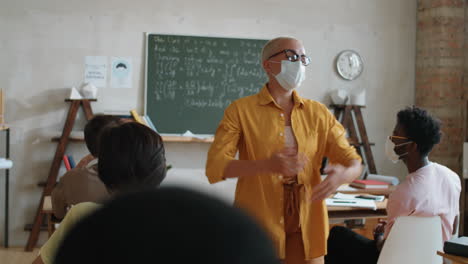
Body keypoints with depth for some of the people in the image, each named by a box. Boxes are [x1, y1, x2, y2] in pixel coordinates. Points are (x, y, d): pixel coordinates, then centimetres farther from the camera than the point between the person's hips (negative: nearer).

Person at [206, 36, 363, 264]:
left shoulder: (318, 113, 7)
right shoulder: (241, 110, -4)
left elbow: (354, 163, 5)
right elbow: (215, 167, -13)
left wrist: (342, 175, -20)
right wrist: (267, 165, -29)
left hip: (306, 225, 3)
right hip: (258, 225, -3)